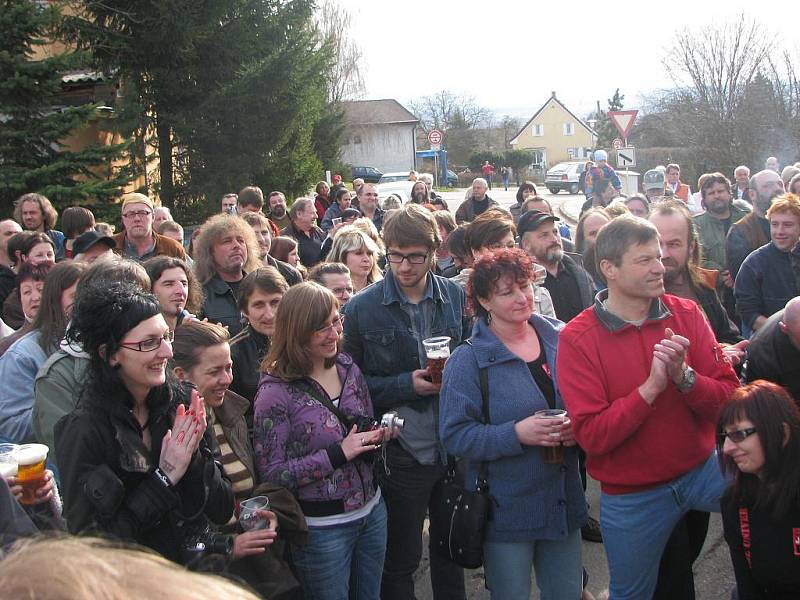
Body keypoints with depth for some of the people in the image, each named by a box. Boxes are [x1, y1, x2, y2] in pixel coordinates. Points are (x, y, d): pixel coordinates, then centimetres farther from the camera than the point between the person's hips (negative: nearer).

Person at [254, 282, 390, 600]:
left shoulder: (347, 367, 0)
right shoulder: (275, 392, -18)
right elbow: (271, 473, -18)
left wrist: (378, 435, -9)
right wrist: (338, 454, -23)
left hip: (371, 510, 6)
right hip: (322, 527, -6)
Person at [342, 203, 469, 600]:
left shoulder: (457, 298, -2)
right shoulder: (361, 308, -10)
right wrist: (405, 385, -19)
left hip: (454, 448, 3)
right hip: (401, 453, -3)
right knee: (401, 559, 14)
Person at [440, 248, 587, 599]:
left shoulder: (559, 340, 2)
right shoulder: (468, 360, -11)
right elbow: (454, 435, -15)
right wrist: (516, 434, -25)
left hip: (564, 501, 4)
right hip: (507, 511, -4)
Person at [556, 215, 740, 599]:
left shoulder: (686, 315, -5)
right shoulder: (577, 339, -14)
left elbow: (730, 398, -8)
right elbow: (592, 435, -20)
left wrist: (685, 376, -27)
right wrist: (651, 387, -29)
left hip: (702, 470, 2)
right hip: (632, 495, -1)